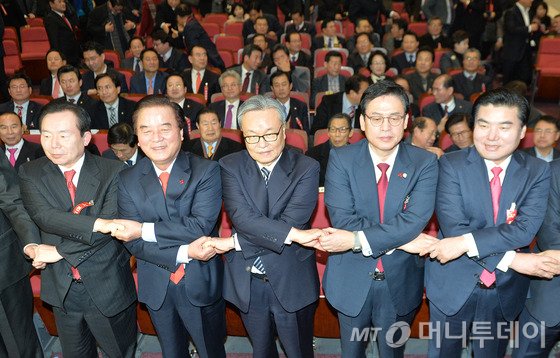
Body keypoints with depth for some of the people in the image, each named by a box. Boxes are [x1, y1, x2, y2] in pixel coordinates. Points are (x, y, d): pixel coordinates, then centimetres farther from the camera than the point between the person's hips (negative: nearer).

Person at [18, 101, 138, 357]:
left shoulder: (113, 172, -11)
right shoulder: (30, 173, -3)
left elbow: (110, 224, -21)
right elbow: (43, 216, -19)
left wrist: (58, 251, -18)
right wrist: (97, 223, -31)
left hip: (107, 286, -2)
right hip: (61, 288, 3)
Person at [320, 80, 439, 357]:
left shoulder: (424, 163, -9)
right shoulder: (341, 159, -11)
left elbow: (415, 220, -22)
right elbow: (342, 219, -20)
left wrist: (358, 240, -30)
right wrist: (402, 240, -23)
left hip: (400, 282, 0)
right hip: (351, 280, 0)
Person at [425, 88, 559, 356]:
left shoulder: (538, 171, -4)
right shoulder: (451, 164, -11)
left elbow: (525, 229, -17)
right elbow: (453, 227, -20)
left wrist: (467, 242, -28)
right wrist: (512, 259, -24)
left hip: (505, 290, 2)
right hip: (453, 284, -1)